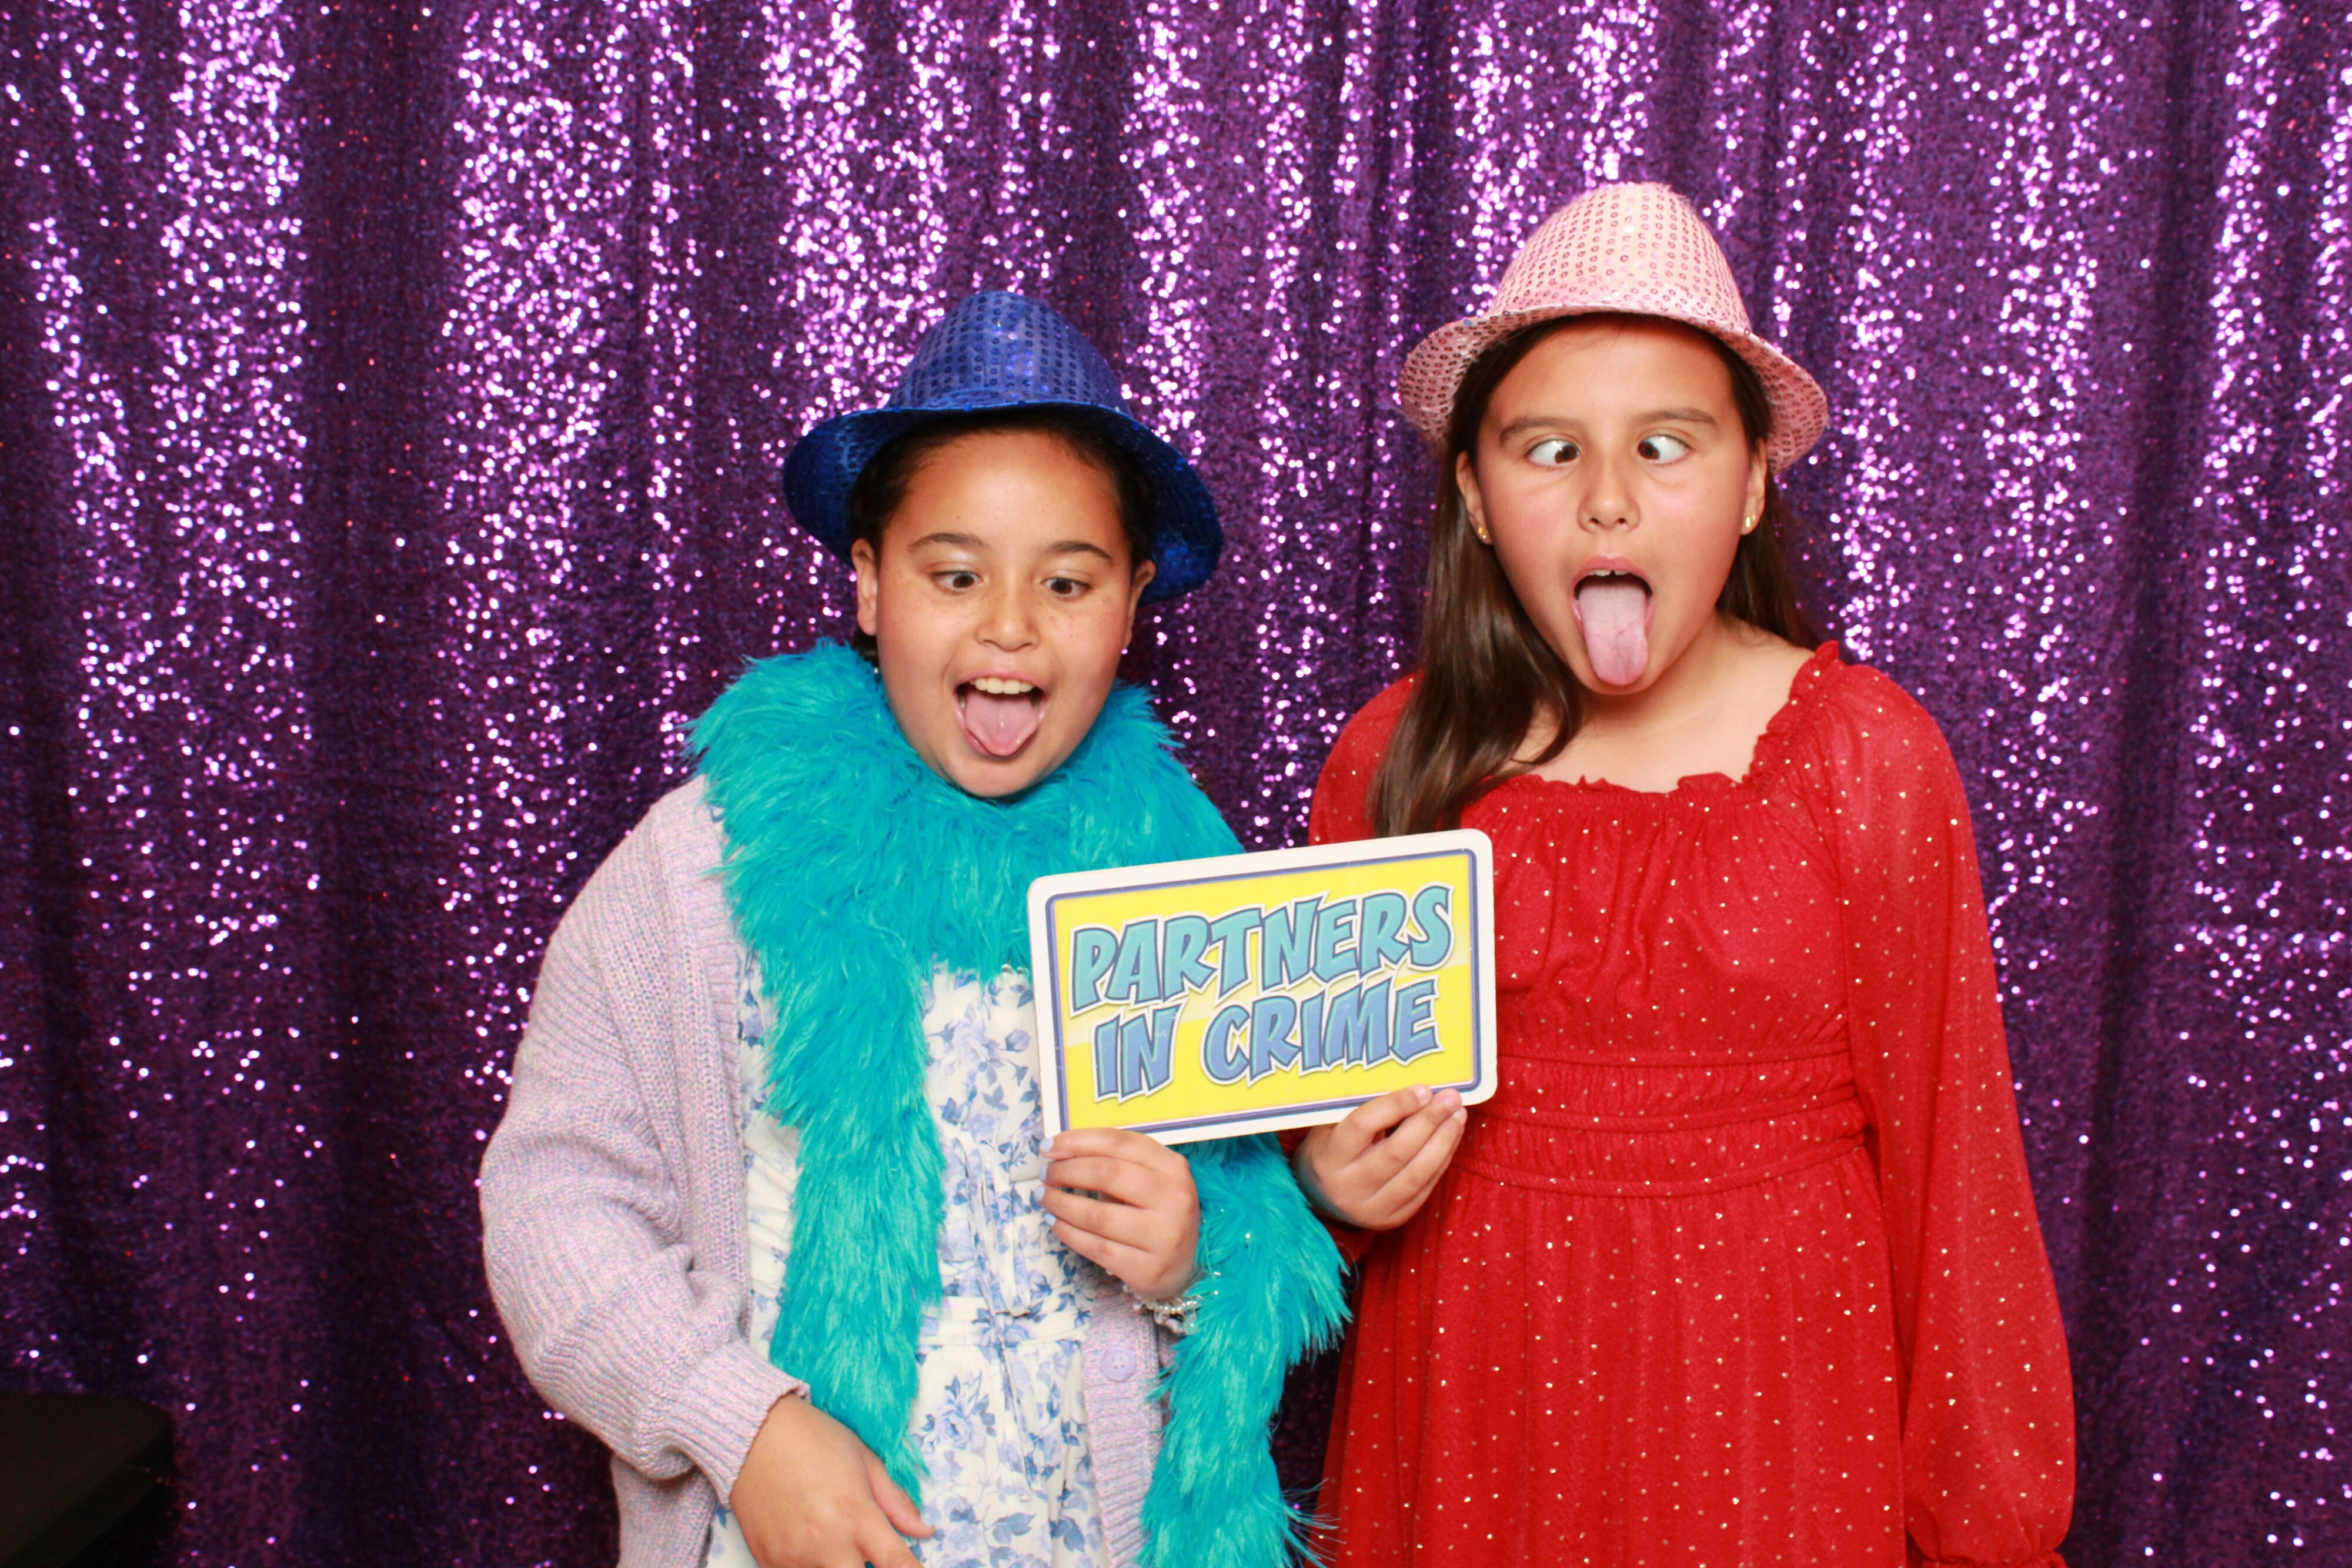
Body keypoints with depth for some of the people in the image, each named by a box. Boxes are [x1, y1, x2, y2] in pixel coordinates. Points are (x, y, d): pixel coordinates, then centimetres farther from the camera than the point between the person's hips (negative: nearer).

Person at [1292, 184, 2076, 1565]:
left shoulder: (1869, 756, -9)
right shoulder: (1394, 755, -3)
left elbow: (1948, 1145, -4)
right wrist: (1330, 1178, -11)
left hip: (1769, 1375, -1)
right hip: (1471, 1394, 2)